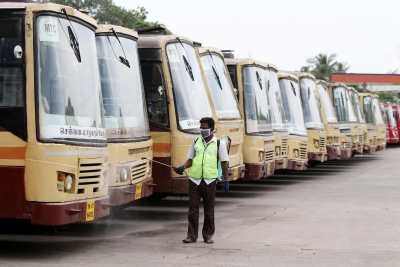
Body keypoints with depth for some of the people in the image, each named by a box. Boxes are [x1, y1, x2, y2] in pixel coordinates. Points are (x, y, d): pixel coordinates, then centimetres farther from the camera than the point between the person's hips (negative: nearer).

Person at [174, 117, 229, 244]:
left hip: (209, 181, -2)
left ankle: (208, 235, 16)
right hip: (194, 180, 2)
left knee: (209, 209, 5)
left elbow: (224, 163, 4)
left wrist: (226, 181, -1)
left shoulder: (219, 144, 3)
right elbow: (190, 159, 14)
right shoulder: (196, 142, 11)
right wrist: (183, 167, -6)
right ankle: (192, 235, 8)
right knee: (193, 208, 1)